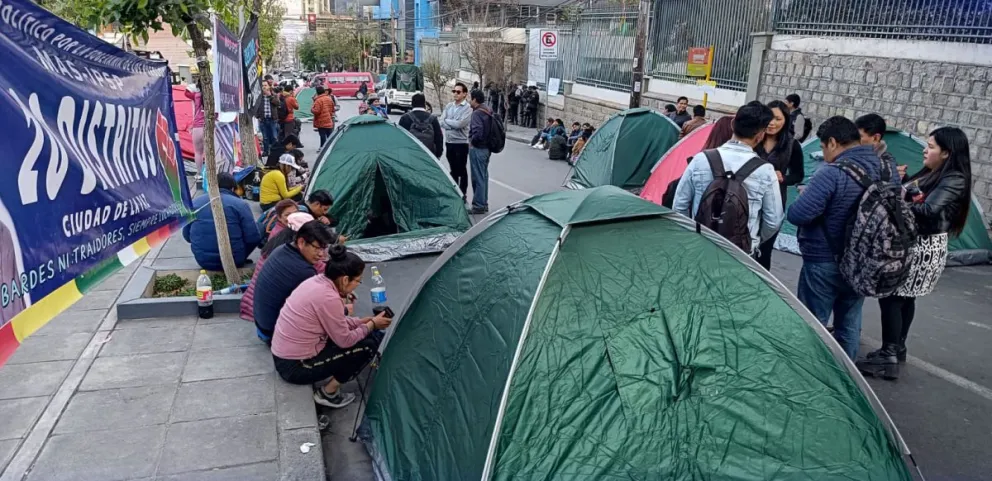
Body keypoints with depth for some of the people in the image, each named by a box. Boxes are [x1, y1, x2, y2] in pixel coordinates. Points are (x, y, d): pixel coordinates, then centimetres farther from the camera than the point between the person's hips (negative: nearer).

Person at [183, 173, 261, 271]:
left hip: (202, 261, 6)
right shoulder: (240, 204, -8)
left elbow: (186, 235, 12)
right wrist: (241, 257, 6)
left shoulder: (195, 202, 4)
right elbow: (253, 238, -12)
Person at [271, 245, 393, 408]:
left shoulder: (316, 281, 2)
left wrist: (365, 321, 10)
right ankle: (328, 393, 5)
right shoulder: (328, 298, -24)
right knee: (368, 344, -5)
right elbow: (345, 340, -13)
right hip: (296, 367, -9)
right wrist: (371, 325, 0)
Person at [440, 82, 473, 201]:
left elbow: (460, 123, -21)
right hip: (449, 141, 6)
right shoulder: (449, 106, 8)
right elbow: (442, 122, 0)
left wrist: (447, 121, -7)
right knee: (453, 169, 16)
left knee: (461, 170, 1)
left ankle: (463, 194, 9)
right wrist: (454, 124, -14)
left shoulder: (468, 108, -10)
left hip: (461, 142, -6)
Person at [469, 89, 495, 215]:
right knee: (484, 176, 16)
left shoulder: (477, 113, -18)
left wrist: (472, 141, -12)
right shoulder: (488, 112, 12)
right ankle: (484, 204, 25)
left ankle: (478, 206, 2)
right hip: (487, 148, 10)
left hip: (478, 149, -10)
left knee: (478, 177, -3)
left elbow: (477, 132, -28)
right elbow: (490, 130, 18)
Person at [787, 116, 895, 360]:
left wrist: (806, 195, -5)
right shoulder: (884, 170, 3)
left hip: (825, 264, -8)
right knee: (849, 324, 18)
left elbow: (797, 215, -27)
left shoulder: (832, 173, -22)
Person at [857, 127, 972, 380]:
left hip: (924, 248, -9)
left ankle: (888, 359, -4)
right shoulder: (929, 174, 13)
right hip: (910, 243, 9)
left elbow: (928, 211, -28)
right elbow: (908, 197, 14)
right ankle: (896, 349, 29)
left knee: (891, 299, -9)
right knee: (903, 298, 16)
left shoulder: (954, 180, -16)